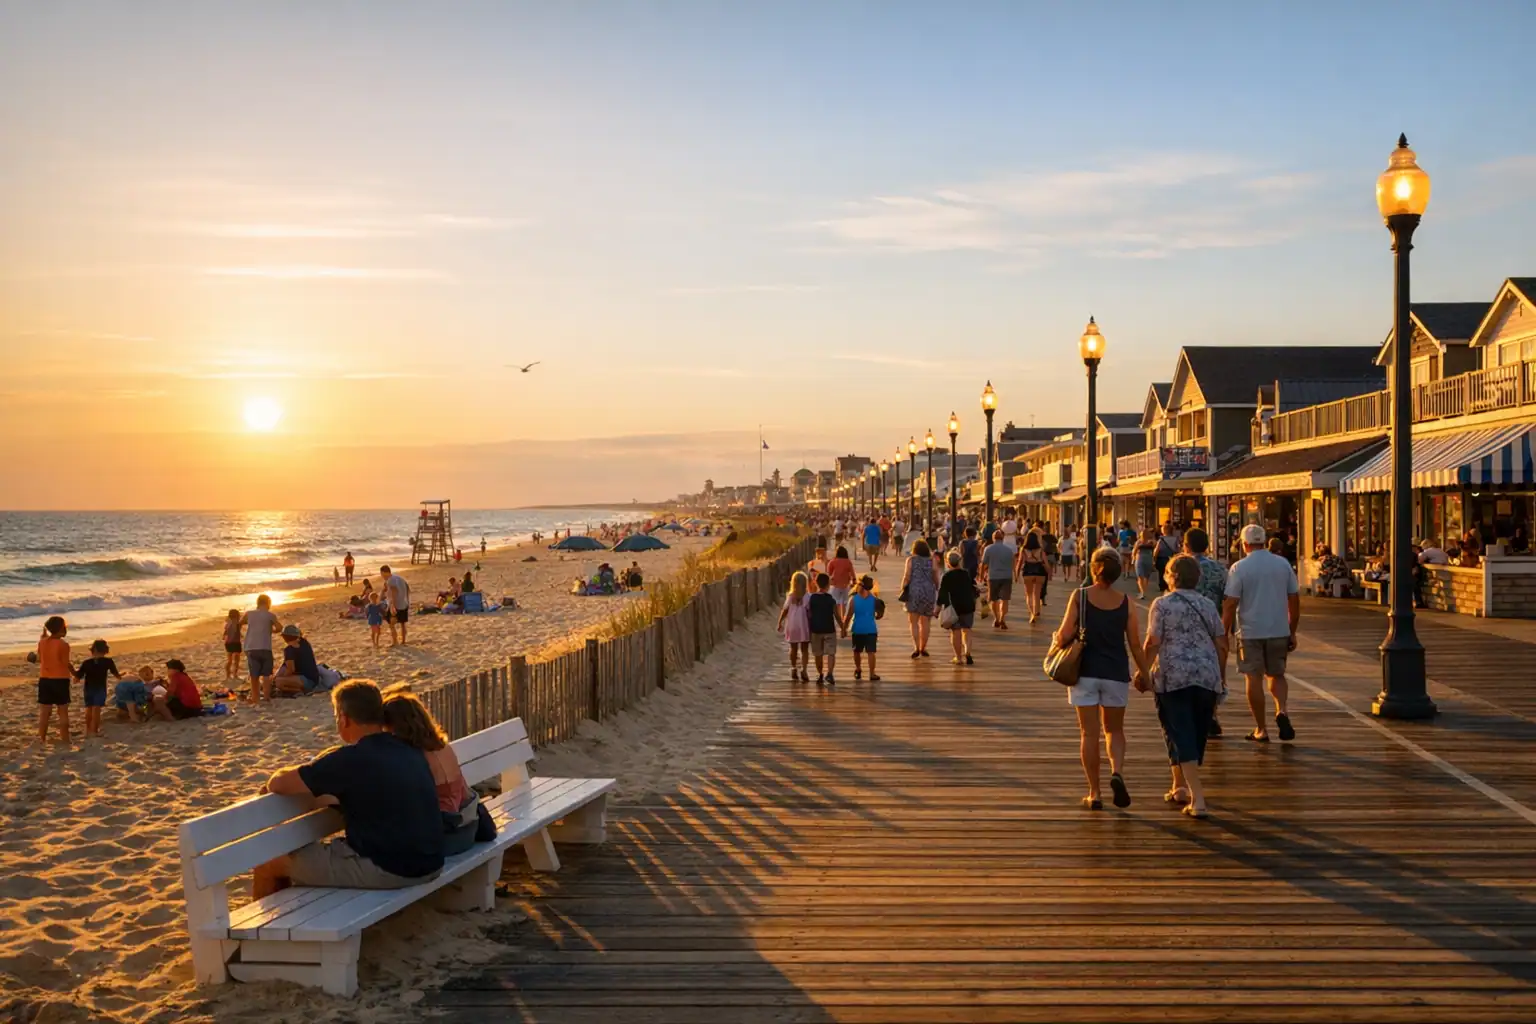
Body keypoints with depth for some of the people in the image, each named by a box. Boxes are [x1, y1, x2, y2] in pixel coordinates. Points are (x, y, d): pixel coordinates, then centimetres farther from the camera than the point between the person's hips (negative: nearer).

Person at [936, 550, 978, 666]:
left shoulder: (946, 576, -6)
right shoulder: (967, 574, 5)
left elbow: (942, 593, -9)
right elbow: (974, 590, 16)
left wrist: (938, 607, -5)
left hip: (953, 607, -3)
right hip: (968, 606, 3)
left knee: (955, 632, 2)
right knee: (966, 630, 9)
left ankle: (958, 657, 3)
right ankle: (967, 653, -9)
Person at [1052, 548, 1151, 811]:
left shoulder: (1079, 596, -7)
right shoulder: (1126, 603, -3)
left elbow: (1065, 636, -12)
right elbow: (1135, 644, -1)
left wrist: (1057, 641, 11)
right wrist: (1143, 673, 12)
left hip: (1085, 672, -1)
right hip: (1116, 673, 1)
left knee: (1089, 733, 7)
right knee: (1114, 730, 18)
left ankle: (1094, 794, 9)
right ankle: (1116, 772, -8)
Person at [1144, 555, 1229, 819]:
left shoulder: (1162, 604, -3)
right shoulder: (1207, 605, 10)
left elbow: (1153, 641, -10)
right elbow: (1221, 643, 9)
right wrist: (1221, 677, 18)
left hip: (1173, 677, -4)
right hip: (1207, 677, 4)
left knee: (1180, 736, -4)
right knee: (1197, 734, 16)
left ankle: (1197, 797, -14)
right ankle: (1180, 787, 30)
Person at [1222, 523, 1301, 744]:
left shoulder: (1239, 568, -8)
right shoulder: (1283, 564, 3)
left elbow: (1230, 604, -11)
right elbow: (1294, 599, 6)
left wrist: (1225, 633, -3)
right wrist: (1292, 632, 15)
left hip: (1250, 632, -3)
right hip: (1279, 631, 3)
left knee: (1254, 678, 5)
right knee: (1276, 674, 19)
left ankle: (1261, 730, 7)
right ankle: (1281, 711, -6)